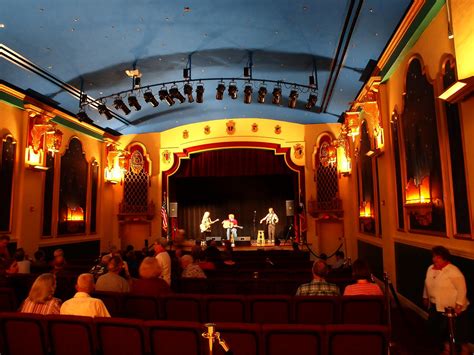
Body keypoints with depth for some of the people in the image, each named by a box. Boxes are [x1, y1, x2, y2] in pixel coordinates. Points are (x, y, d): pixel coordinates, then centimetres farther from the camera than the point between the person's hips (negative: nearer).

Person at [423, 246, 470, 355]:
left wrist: (459, 305, -23)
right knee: (437, 328, 14)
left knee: (458, 330, 7)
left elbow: (462, 289, -21)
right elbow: (427, 284, 15)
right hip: (435, 307, 7)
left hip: (452, 308, -7)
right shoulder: (430, 269, 3)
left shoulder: (453, 271, -21)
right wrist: (425, 297, 19)